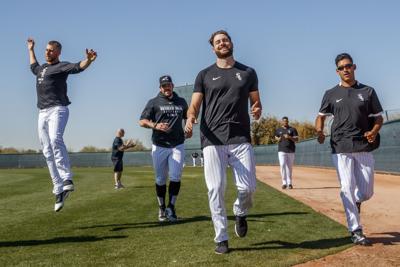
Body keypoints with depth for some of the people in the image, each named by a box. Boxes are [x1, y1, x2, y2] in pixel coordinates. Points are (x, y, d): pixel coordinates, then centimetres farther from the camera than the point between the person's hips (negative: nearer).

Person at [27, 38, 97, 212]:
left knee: (55, 140, -35)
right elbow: (33, 67, 49)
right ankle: (59, 191, 5)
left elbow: (78, 67, -18)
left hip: (58, 110, -8)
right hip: (42, 113, 8)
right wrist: (31, 50, 56)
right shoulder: (42, 68, 24)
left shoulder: (61, 66, 1)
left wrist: (89, 60, -38)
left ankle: (67, 179, -38)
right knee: (48, 153, 2)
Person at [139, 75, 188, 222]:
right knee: (160, 180, 6)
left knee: (175, 177, -7)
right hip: (159, 146, -1)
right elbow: (142, 121, -4)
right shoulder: (154, 102, 2)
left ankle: (171, 207, 4)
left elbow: (187, 117, 27)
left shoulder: (181, 102, 12)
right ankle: (162, 208, 20)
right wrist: (155, 125, -23)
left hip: (177, 145, 2)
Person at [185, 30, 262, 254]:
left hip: (241, 139, 1)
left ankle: (241, 213, 29)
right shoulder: (205, 75, 11)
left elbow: (256, 103, 17)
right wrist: (190, 119, -19)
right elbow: (194, 106, 5)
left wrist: (257, 111, -8)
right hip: (213, 140, 0)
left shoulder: (248, 73, 14)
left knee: (248, 187, -6)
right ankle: (221, 238, 8)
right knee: (216, 189, -4)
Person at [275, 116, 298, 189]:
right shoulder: (278, 130, 12)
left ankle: (289, 183, 12)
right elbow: (276, 138, 23)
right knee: (282, 165, -12)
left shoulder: (292, 129, 7)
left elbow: (297, 139, 1)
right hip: (281, 150, 0)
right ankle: (284, 183, -8)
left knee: (289, 167, 3)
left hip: (291, 151, 0)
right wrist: (279, 139, 0)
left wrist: (289, 137, -16)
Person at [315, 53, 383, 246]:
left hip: (364, 147, 1)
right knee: (347, 189, -5)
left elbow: (378, 117, 11)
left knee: (366, 192, 3)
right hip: (341, 148, -1)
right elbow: (321, 116, 15)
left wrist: (373, 132, -11)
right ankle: (356, 231, 2)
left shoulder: (368, 91, 9)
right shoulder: (331, 94, 9)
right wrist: (319, 132, -6)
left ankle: (356, 202, 38)